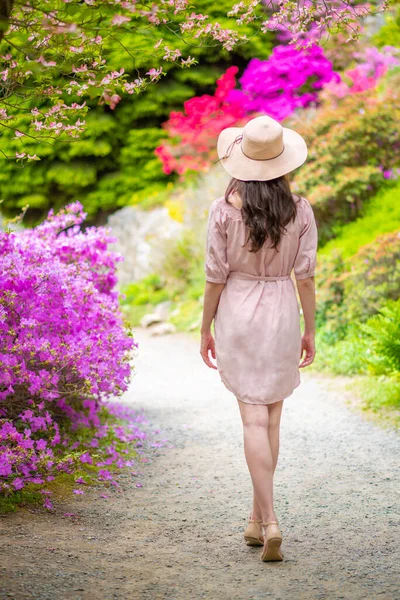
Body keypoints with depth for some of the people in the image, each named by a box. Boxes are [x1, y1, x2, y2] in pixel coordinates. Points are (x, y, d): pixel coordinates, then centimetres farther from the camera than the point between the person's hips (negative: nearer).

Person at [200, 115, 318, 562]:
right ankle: (257, 520, 22)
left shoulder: (224, 210, -10)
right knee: (271, 417, 14)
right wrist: (310, 330, 6)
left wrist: (206, 329, 4)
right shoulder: (300, 210, -6)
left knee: (254, 420, -1)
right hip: (281, 312, 2)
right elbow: (305, 276, -4)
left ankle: (269, 522, -11)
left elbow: (216, 277, -7)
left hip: (237, 313, -1)